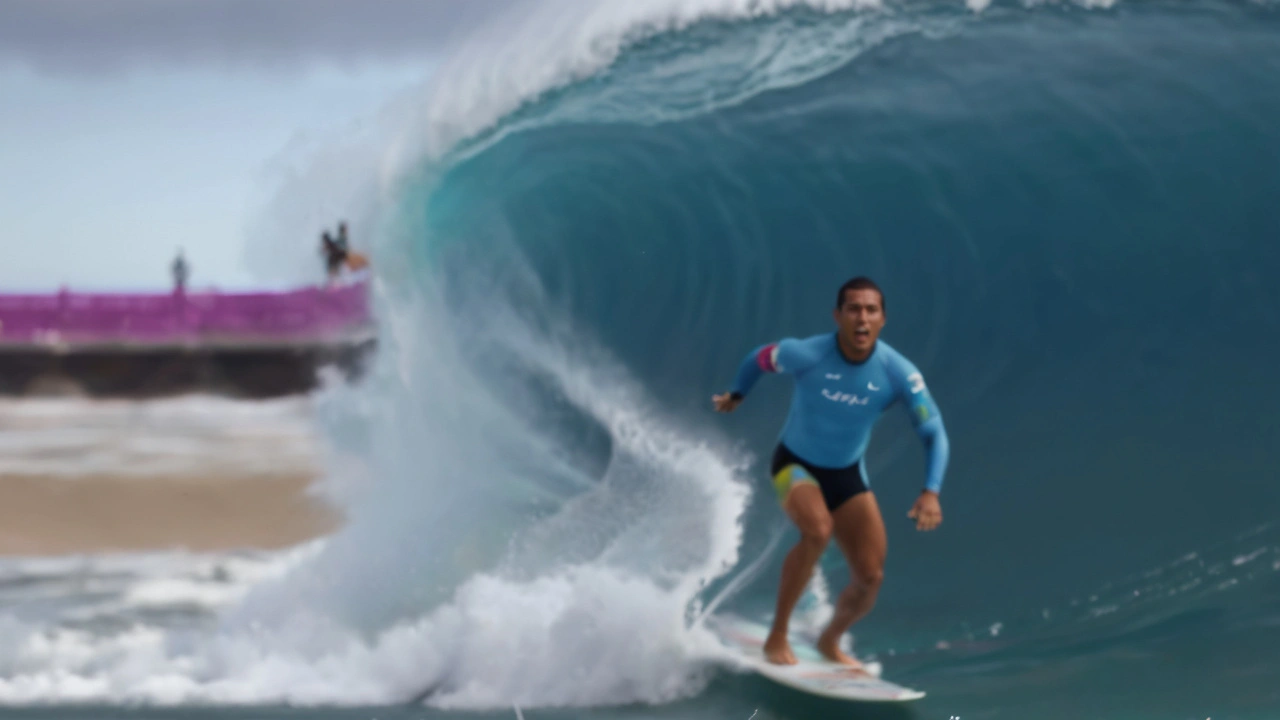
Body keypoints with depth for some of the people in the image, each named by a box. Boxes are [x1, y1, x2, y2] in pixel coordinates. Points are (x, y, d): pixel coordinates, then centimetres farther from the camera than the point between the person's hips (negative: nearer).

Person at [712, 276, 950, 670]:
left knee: (870, 577, -4)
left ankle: (830, 641, 28)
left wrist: (931, 492, -32)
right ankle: (777, 636, -19)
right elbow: (759, 358, -3)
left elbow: (935, 434, -17)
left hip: (848, 474, 4)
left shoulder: (898, 372, -20)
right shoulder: (805, 354, -25)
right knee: (818, 530, -34)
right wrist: (735, 395, 16)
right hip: (796, 465, -3)